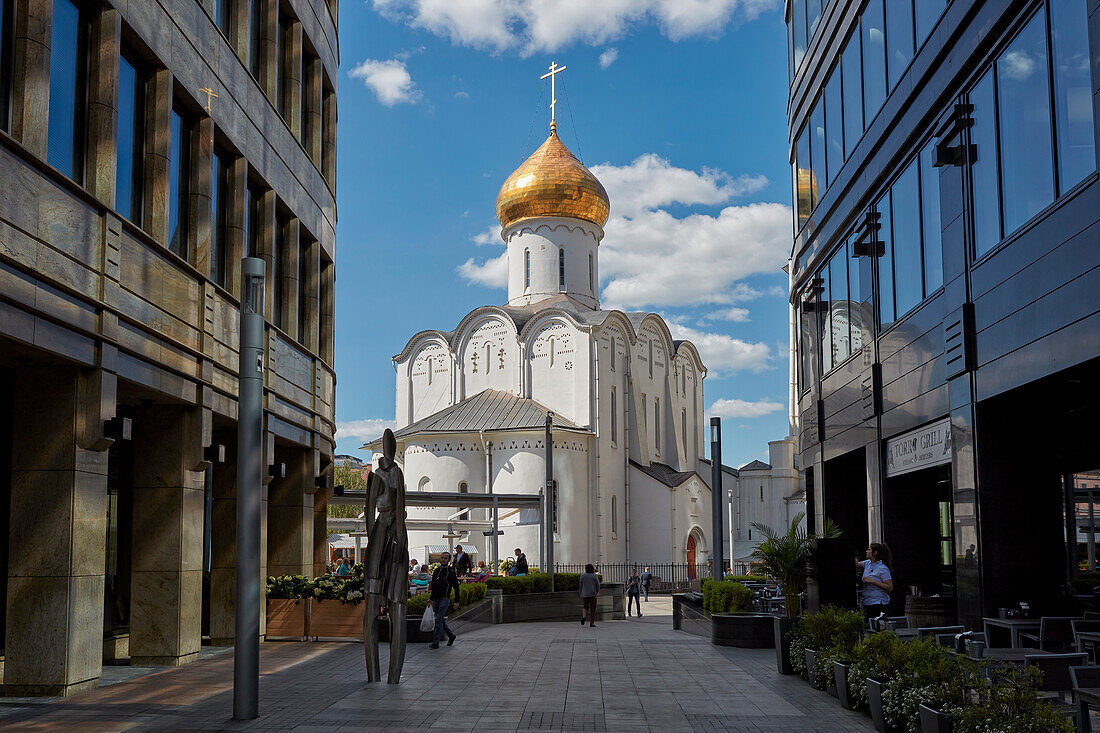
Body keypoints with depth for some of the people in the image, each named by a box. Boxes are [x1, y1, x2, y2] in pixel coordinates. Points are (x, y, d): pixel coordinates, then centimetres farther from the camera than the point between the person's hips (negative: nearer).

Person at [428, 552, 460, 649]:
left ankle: (436, 642, -12)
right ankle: (451, 636, 29)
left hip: (445, 599, -7)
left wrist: (456, 601, -9)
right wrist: (431, 598, 17)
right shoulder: (436, 571, 13)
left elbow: (456, 587, -5)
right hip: (436, 600, 7)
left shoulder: (451, 572, -6)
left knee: (439, 620, -12)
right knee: (441, 620, 11)